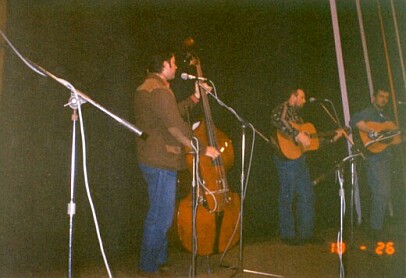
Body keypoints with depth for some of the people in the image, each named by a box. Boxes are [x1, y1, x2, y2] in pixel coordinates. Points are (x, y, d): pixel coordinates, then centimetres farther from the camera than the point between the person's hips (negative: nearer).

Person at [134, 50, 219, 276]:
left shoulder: (148, 86, 17)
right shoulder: (159, 90, -18)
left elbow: (173, 113, 23)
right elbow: (177, 127, -25)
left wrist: (195, 98, 20)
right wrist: (203, 149, -19)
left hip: (155, 160, 11)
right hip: (161, 162, -11)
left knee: (160, 214, 20)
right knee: (161, 217, -2)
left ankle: (160, 259, 33)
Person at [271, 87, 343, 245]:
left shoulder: (297, 116, 25)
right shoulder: (284, 108, -2)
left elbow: (312, 140, 24)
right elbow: (276, 120, -29)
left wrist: (333, 138, 21)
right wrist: (298, 135, -29)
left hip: (300, 160, 9)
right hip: (287, 157, -9)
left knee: (307, 197, 9)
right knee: (287, 197, -3)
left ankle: (306, 234, 18)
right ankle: (288, 235, 6)